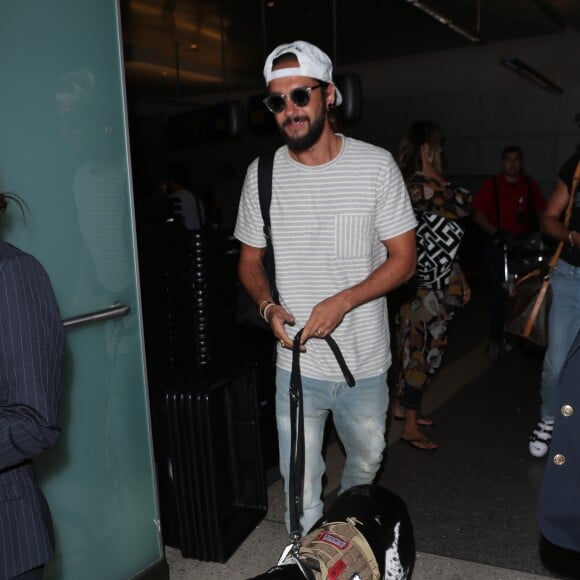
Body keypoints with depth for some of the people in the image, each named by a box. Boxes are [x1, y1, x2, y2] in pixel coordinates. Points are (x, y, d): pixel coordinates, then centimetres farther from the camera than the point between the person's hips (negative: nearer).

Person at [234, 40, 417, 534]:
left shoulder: (375, 165, -8)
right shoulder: (263, 174, -2)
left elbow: (403, 259, -6)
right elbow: (250, 261, 8)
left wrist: (341, 302, -21)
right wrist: (268, 306, -14)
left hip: (365, 362, 0)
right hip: (296, 363, 0)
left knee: (366, 463, 23)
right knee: (300, 487, 7)